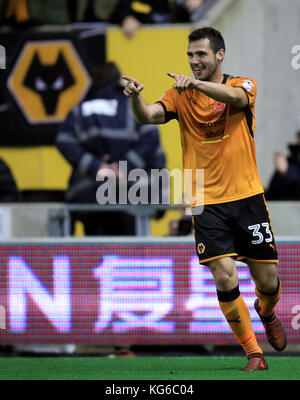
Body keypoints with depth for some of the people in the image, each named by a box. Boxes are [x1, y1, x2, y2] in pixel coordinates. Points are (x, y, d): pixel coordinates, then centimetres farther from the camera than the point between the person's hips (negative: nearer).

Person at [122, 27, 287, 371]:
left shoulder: (244, 85, -1)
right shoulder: (180, 96, 3)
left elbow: (233, 96, -26)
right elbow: (148, 116, -14)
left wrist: (195, 83, -43)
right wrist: (136, 97, -36)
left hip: (247, 197, 0)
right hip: (207, 203, 0)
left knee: (268, 282, 5)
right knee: (225, 280, -14)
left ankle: (266, 312, 42)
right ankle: (253, 353, 1)